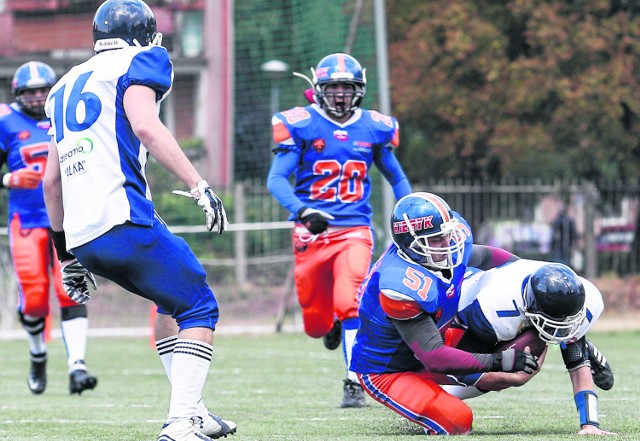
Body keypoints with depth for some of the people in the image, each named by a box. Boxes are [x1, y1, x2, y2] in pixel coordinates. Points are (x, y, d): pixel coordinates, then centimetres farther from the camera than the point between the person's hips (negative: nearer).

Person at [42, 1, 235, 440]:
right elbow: (145, 126, -16)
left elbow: (52, 181, 26)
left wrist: (67, 254, 32)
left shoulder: (67, 86, 26)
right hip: (122, 219, -8)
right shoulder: (140, 62, 5)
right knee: (198, 308, 1)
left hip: (80, 237, 8)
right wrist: (199, 185, -19)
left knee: (174, 299, 25)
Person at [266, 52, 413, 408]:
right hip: (311, 232, 0)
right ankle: (332, 324, 46)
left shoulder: (374, 128, 6)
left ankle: (354, 384, -15)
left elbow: (397, 179, 19)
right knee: (316, 325, 8)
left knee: (349, 302, -23)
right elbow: (276, 179, -11)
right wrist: (301, 210, -28)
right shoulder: (301, 125, -5)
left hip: (354, 231, 0)